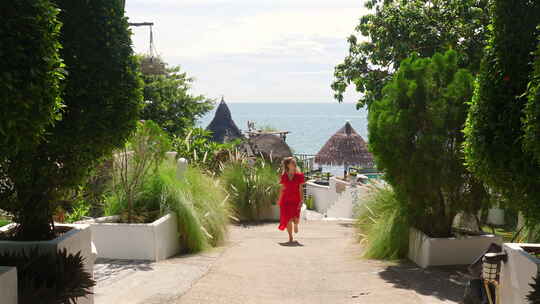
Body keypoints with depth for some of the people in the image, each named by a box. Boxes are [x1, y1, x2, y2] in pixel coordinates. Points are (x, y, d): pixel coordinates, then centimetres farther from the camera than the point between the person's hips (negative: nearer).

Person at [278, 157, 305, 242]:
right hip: (286, 200, 2)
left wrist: (301, 200, -10)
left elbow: (301, 189, -2)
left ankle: (296, 225, 26)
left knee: (295, 219, -12)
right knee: (288, 220, 0)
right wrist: (279, 201, 13)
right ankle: (290, 237, 16)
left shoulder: (299, 175, 0)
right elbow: (282, 189, 11)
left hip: (296, 200, -2)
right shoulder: (284, 176, 5)